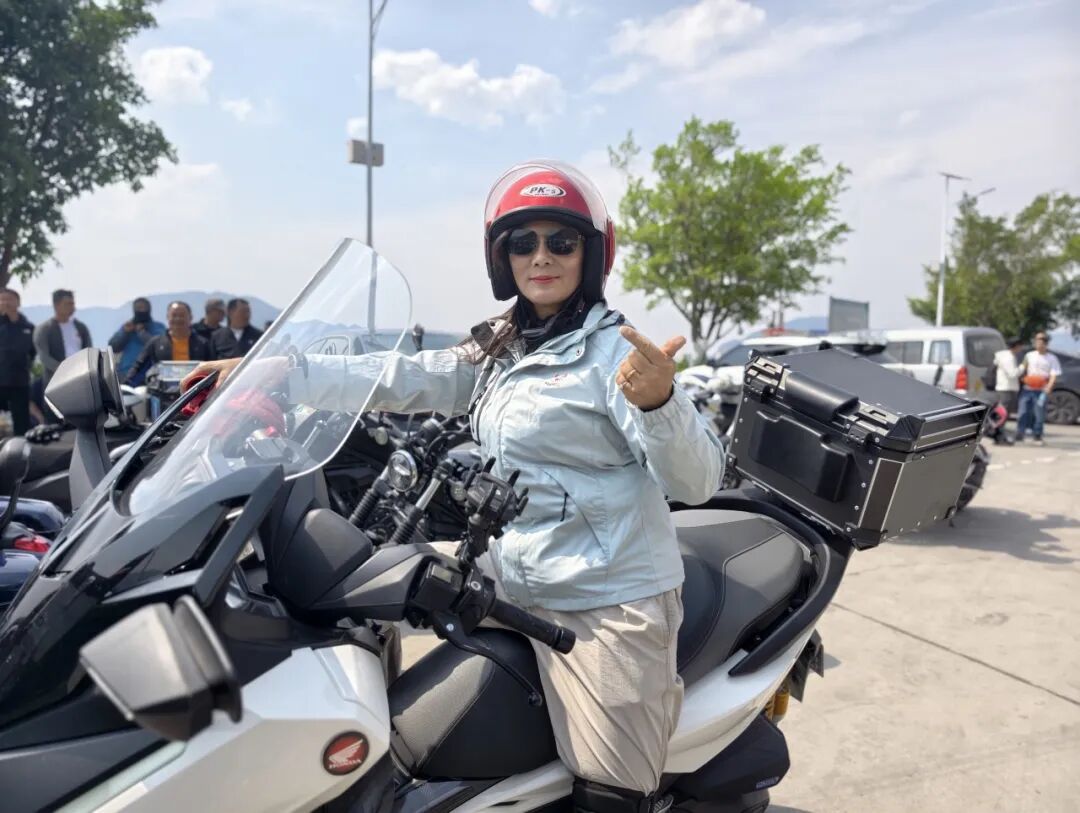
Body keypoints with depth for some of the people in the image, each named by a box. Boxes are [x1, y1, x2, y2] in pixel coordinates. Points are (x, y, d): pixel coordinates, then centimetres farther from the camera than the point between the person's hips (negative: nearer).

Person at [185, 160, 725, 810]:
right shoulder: (500, 352, 12)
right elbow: (402, 378, 6)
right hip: (524, 595, 7)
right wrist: (265, 372, 0)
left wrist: (658, 402, -39)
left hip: (609, 604, -7)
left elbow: (698, 481, -18)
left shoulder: (616, 349, -11)